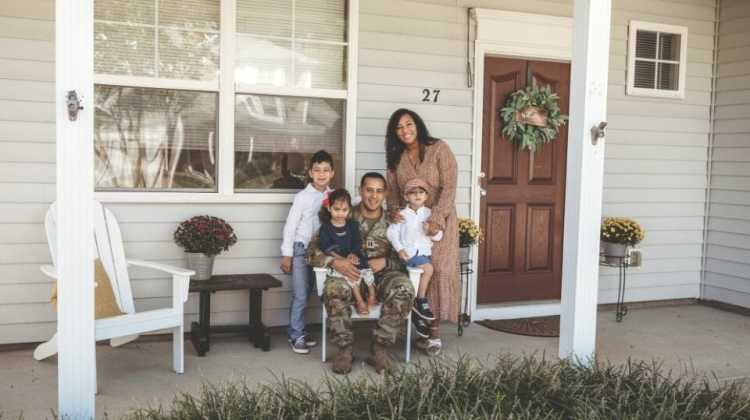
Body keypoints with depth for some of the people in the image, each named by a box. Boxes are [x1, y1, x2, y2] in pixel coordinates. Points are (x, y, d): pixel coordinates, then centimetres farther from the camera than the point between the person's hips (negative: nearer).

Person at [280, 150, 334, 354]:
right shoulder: (303, 197, -9)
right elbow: (290, 225, -7)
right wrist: (286, 254, -8)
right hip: (301, 248, -4)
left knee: (306, 294, 12)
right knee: (300, 295, -5)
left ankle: (296, 331, 23)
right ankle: (296, 336, 5)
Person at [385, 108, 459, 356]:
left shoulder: (439, 149, -6)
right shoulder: (396, 157, 9)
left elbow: (449, 187, -13)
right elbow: (392, 190, 8)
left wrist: (436, 218, -22)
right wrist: (394, 210, -13)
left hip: (439, 220, -4)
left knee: (438, 270, -10)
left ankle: (434, 331, -6)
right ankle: (419, 323, 3)